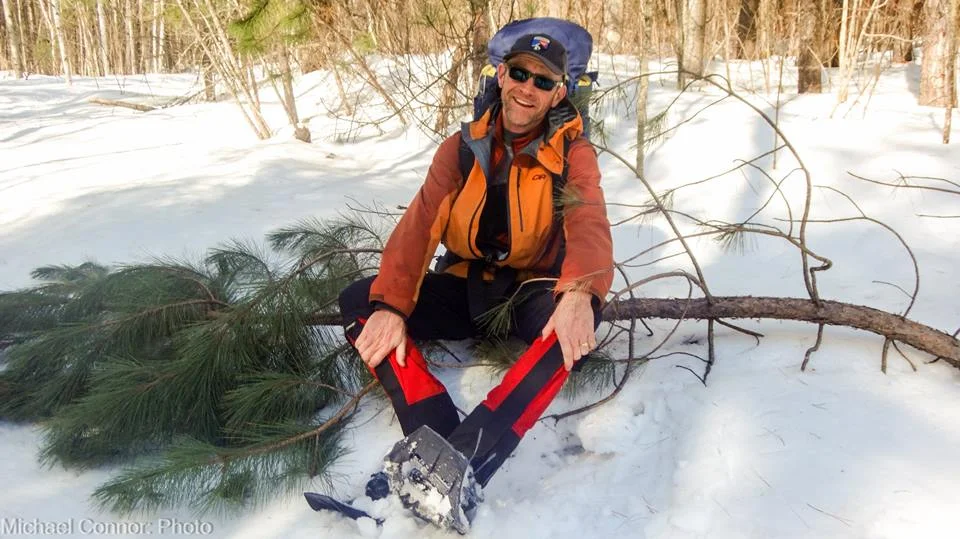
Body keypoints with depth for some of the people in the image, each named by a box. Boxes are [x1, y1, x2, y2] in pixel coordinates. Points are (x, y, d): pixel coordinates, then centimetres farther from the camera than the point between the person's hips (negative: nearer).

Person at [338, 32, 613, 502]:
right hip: (464, 289, 3)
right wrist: (389, 304, -29)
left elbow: (589, 225, -24)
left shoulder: (573, 153, -5)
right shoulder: (461, 148, 1)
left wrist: (579, 292, -47)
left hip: (532, 292, -2)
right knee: (358, 302, -18)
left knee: (579, 318, -37)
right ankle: (438, 436, -38)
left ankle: (460, 465, -49)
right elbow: (419, 225, -12)